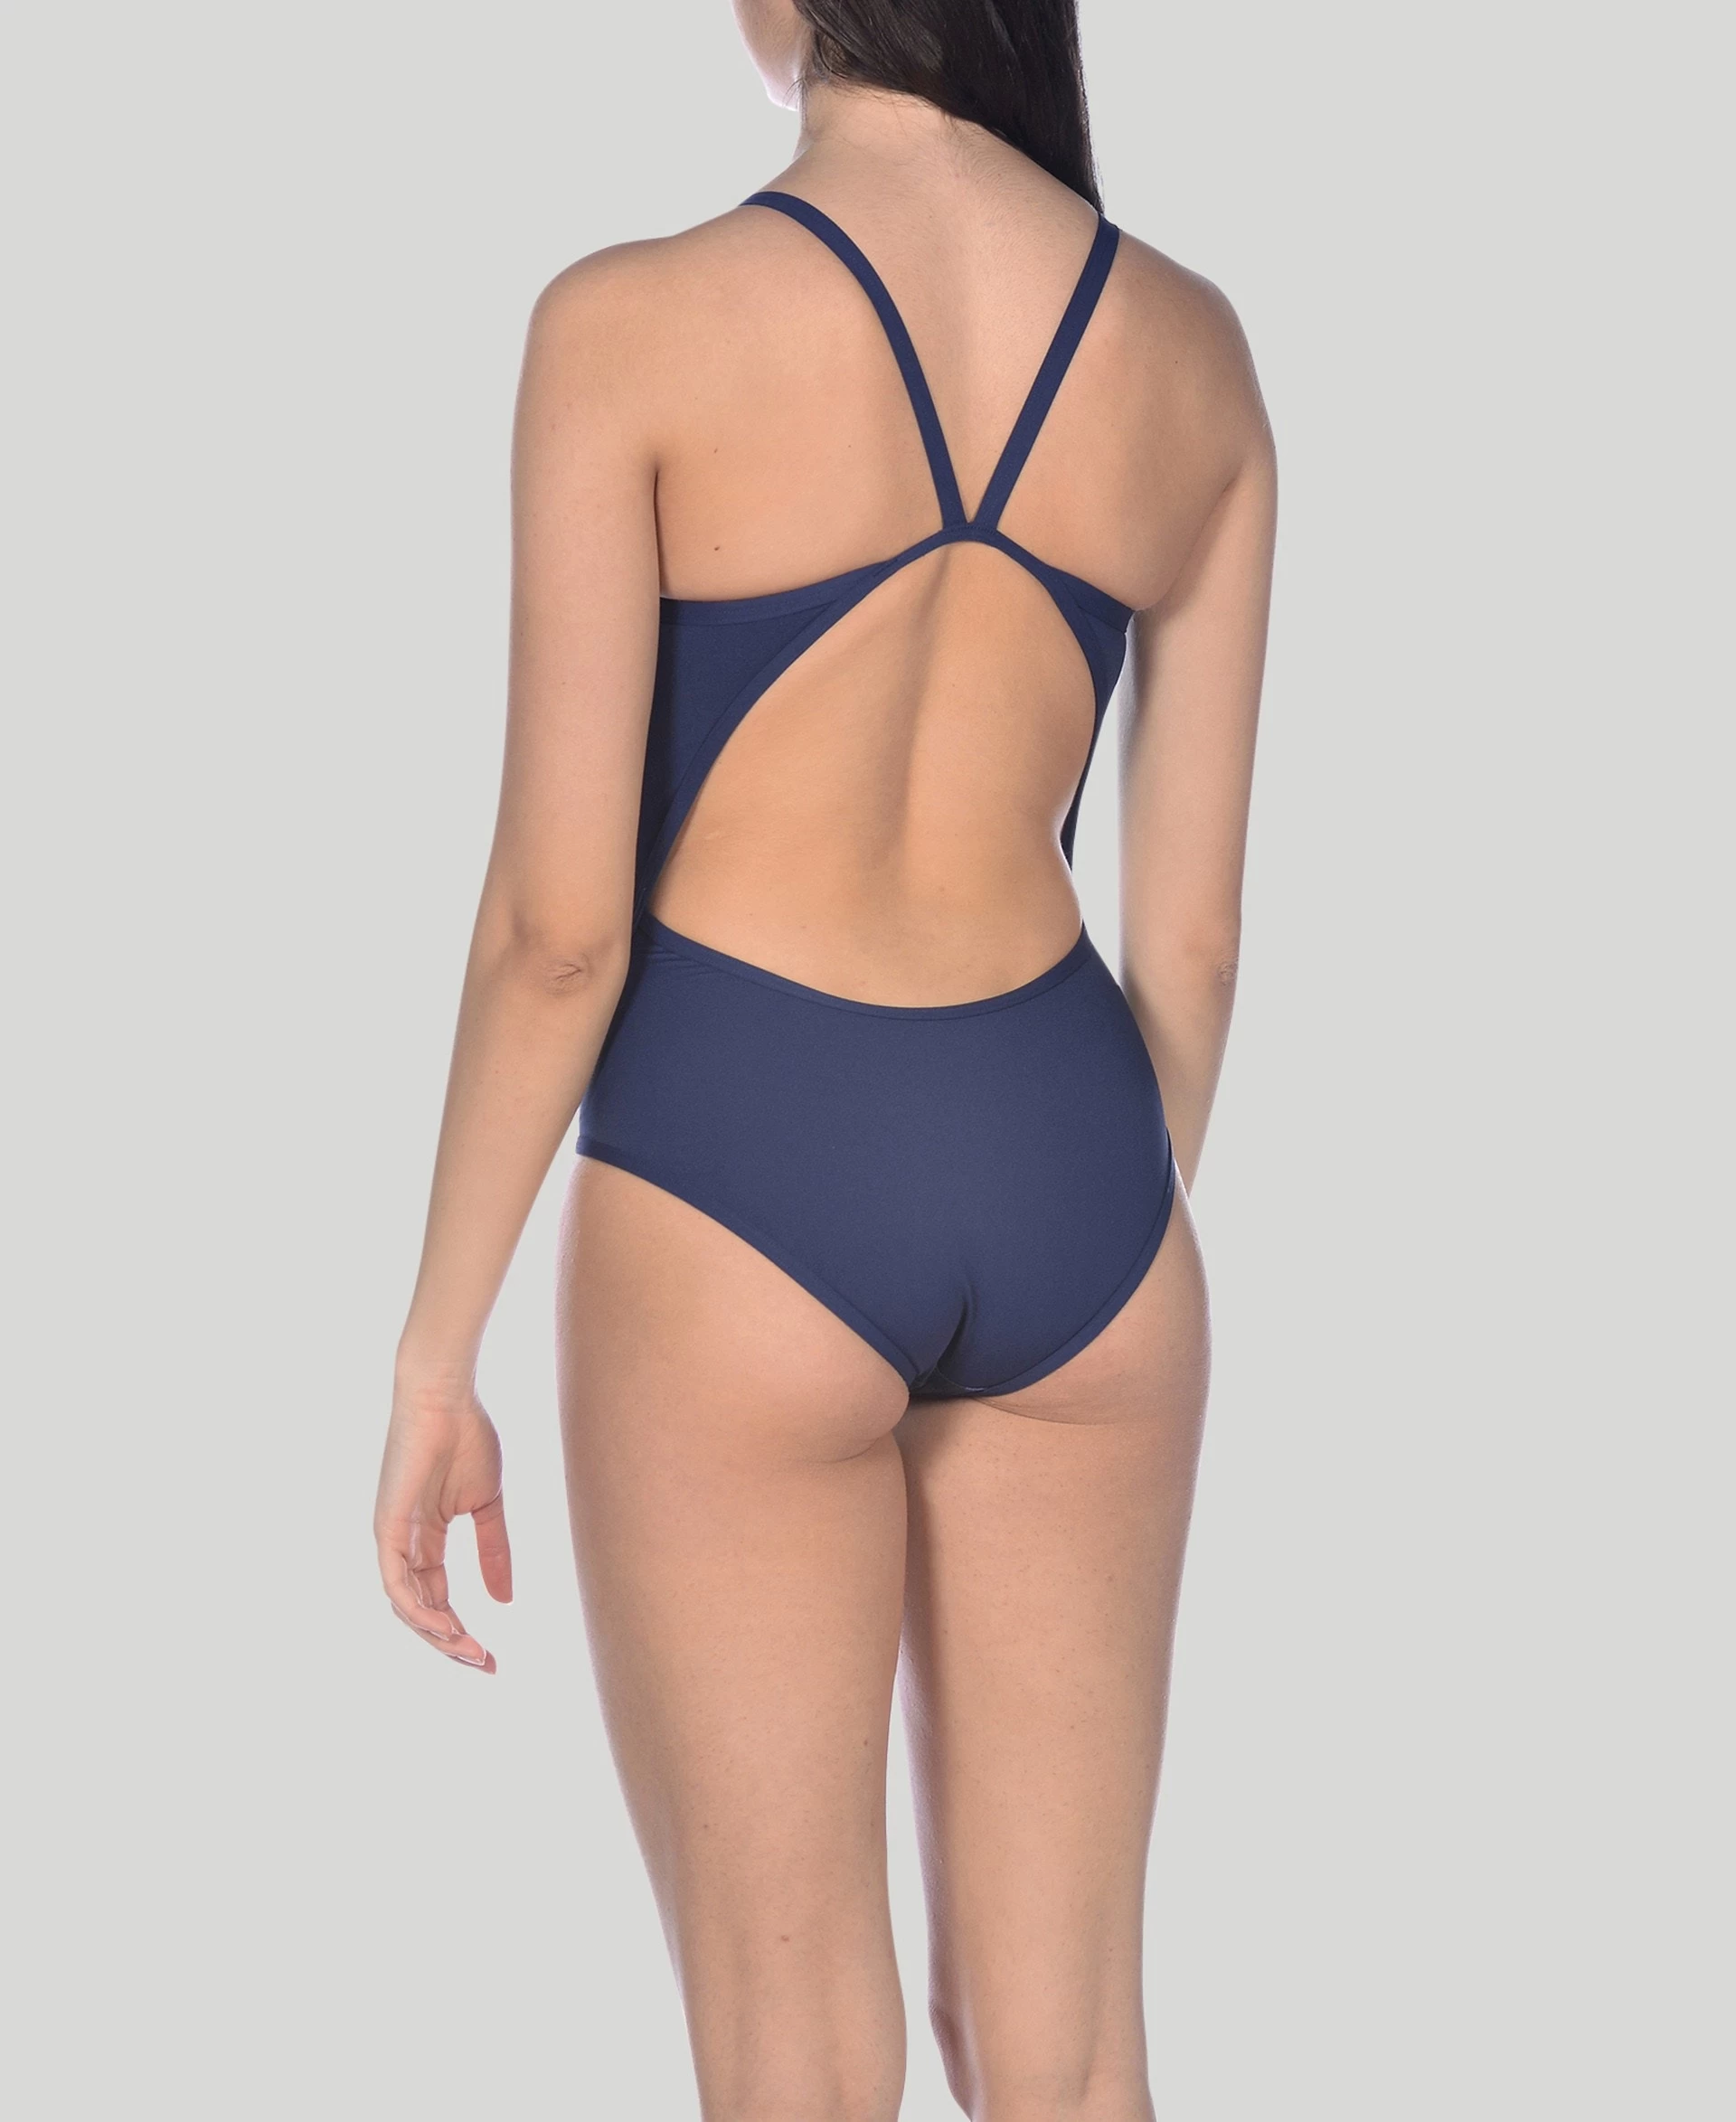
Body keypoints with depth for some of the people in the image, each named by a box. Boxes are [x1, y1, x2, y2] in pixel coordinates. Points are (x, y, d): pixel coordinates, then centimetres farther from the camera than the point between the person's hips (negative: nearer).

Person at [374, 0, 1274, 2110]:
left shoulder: (636, 327, -13)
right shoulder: (1191, 346, 2)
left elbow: (560, 918, -13)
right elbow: (1189, 922, 6)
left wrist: (433, 1353, -2)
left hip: (740, 1191, -4)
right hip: (1067, 1174, 5)